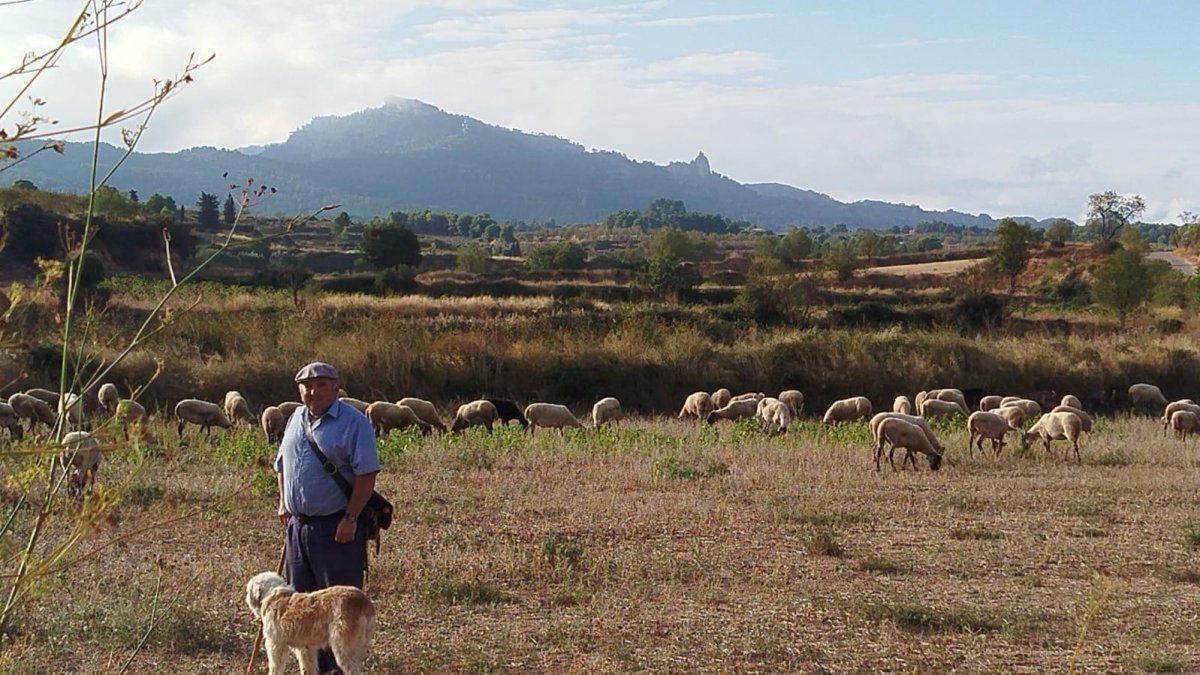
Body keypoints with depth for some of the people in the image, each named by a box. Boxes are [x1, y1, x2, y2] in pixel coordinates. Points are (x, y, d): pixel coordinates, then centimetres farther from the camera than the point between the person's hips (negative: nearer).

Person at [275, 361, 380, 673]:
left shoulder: (353, 422, -11)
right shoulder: (296, 420, 12)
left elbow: (367, 473, -16)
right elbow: (282, 464, 25)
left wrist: (350, 518, -19)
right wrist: (283, 503, 15)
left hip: (337, 527, -7)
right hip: (298, 524, 7)